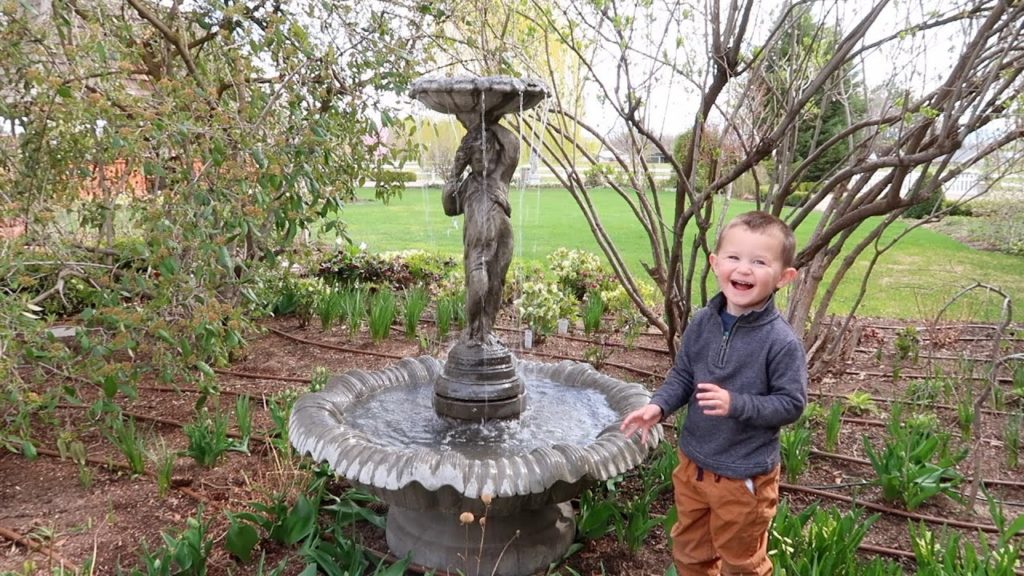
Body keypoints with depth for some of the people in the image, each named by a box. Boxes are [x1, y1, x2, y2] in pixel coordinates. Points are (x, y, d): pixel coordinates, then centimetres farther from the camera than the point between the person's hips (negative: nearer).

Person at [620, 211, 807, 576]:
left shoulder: (781, 341, -22)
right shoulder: (702, 322, -7)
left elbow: (792, 403, -17)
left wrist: (736, 404, -30)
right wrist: (658, 406, -13)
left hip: (744, 475, -5)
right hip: (693, 461, 5)